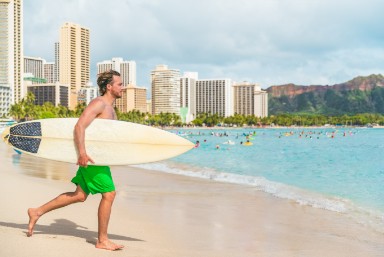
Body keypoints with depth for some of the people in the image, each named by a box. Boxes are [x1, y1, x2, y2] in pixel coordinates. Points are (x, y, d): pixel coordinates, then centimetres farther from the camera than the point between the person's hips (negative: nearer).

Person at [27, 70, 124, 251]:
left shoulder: (110, 108, 18)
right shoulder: (98, 103, -13)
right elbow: (80, 126, -23)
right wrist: (82, 152, -31)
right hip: (91, 156, -10)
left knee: (80, 195, 12)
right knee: (109, 194, -8)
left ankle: (37, 212, 21)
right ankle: (102, 240, 2)